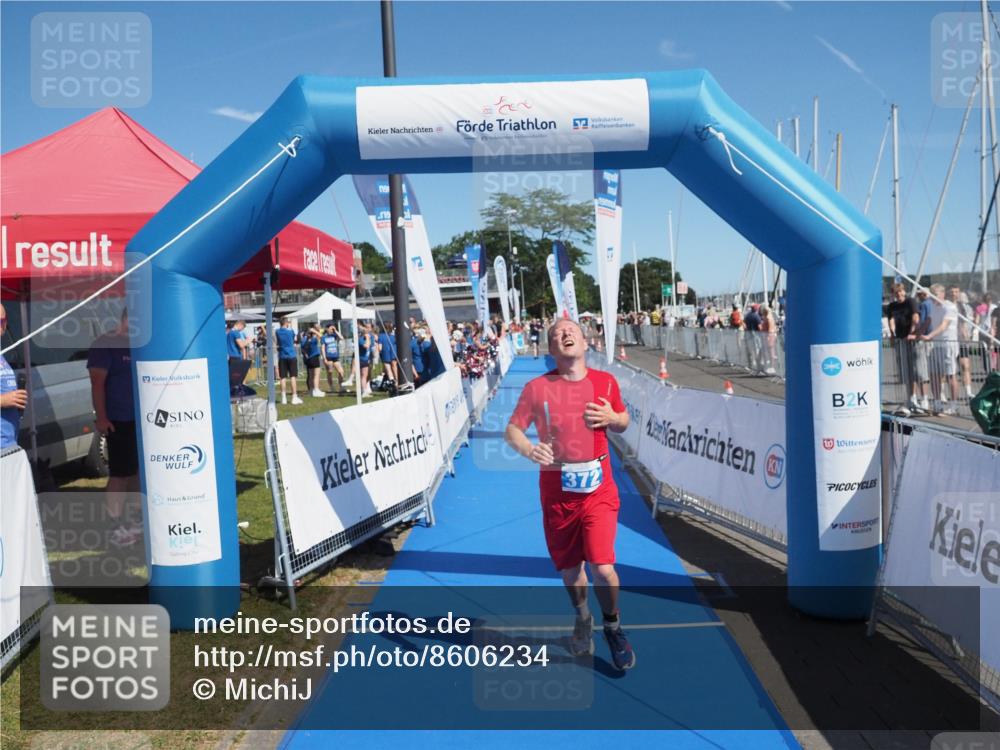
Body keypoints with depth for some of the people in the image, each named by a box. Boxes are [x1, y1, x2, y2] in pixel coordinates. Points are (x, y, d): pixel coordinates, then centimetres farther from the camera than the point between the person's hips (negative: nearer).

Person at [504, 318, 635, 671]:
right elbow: (512, 429, -2)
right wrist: (528, 449, -23)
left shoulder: (605, 382, 0)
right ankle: (582, 619, 44)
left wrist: (612, 418, -9)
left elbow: (623, 423, 15)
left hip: (598, 488, 0)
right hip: (557, 490, 0)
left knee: (602, 567, -11)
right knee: (569, 567, 13)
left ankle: (613, 626, 20)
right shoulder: (537, 388, -5)